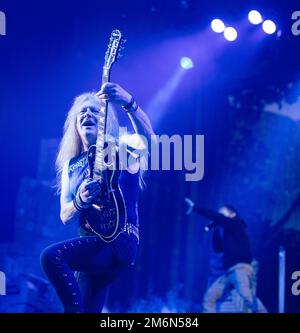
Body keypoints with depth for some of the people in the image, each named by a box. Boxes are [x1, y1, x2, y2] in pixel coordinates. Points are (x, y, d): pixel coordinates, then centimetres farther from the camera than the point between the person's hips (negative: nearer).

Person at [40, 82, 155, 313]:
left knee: (52, 256, -26)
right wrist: (80, 201, -12)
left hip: (120, 241, -6)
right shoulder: (71, 165, 16)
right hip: (89, 248, 7)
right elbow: (65, 216, 11)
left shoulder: (120, 148, 2)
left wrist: (128, 103, -38)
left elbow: (148, 138, -22)